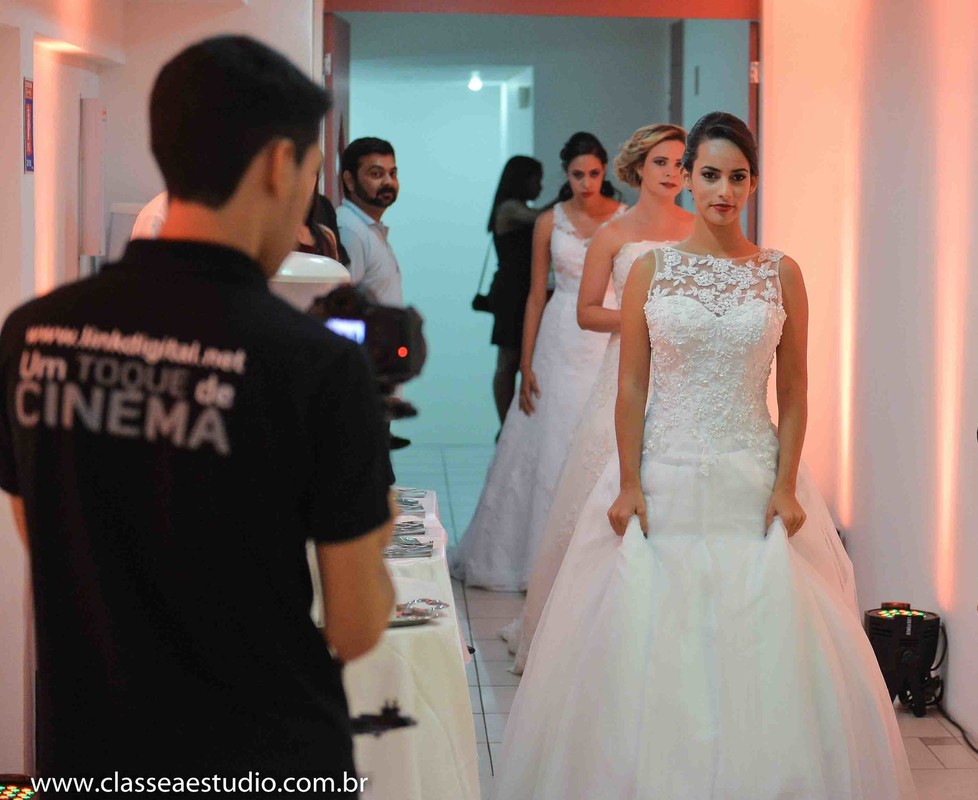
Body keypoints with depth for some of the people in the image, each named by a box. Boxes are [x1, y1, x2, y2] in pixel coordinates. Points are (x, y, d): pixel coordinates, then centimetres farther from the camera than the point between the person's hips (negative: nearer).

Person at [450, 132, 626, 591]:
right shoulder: (549, 222, 3)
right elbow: (536, 295, 5)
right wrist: (526, 367, 0)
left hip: (613, 342, -1)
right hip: (562, 343, 1)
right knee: (551, 446, 3)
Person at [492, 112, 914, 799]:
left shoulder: (781, 274, 3)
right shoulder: (651, 270, 2)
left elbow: (794, 390, 3)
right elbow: (631, 387, 1)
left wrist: (787, 486, -5)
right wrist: (627, 486, -6)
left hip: (751, 483, 0)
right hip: (664, 480, 0)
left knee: (759, 649, 1)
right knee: (651, 644, 3)